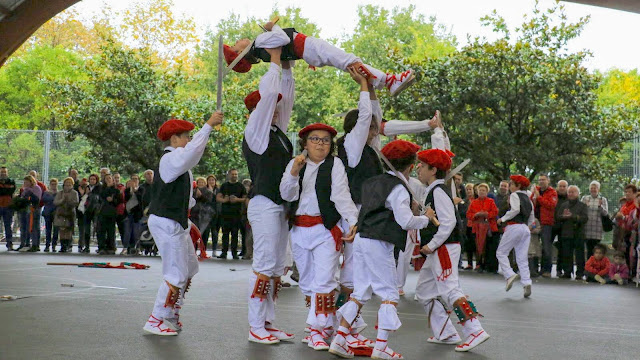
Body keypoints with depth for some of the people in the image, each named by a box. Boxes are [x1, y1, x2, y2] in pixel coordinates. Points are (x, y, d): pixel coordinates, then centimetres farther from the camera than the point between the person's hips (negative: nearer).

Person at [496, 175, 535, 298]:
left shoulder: (514, 195, -2)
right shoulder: (528, 199, 20)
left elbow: (515, 210, -19)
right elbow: (531, 219, 20)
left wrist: (503, 219, -9)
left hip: (515, 227, -7)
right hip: (526, 229, 7)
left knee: (501, 252, 3)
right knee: (522, 258, 5)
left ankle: (510, 275, -15)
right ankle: (527, 283, -5)